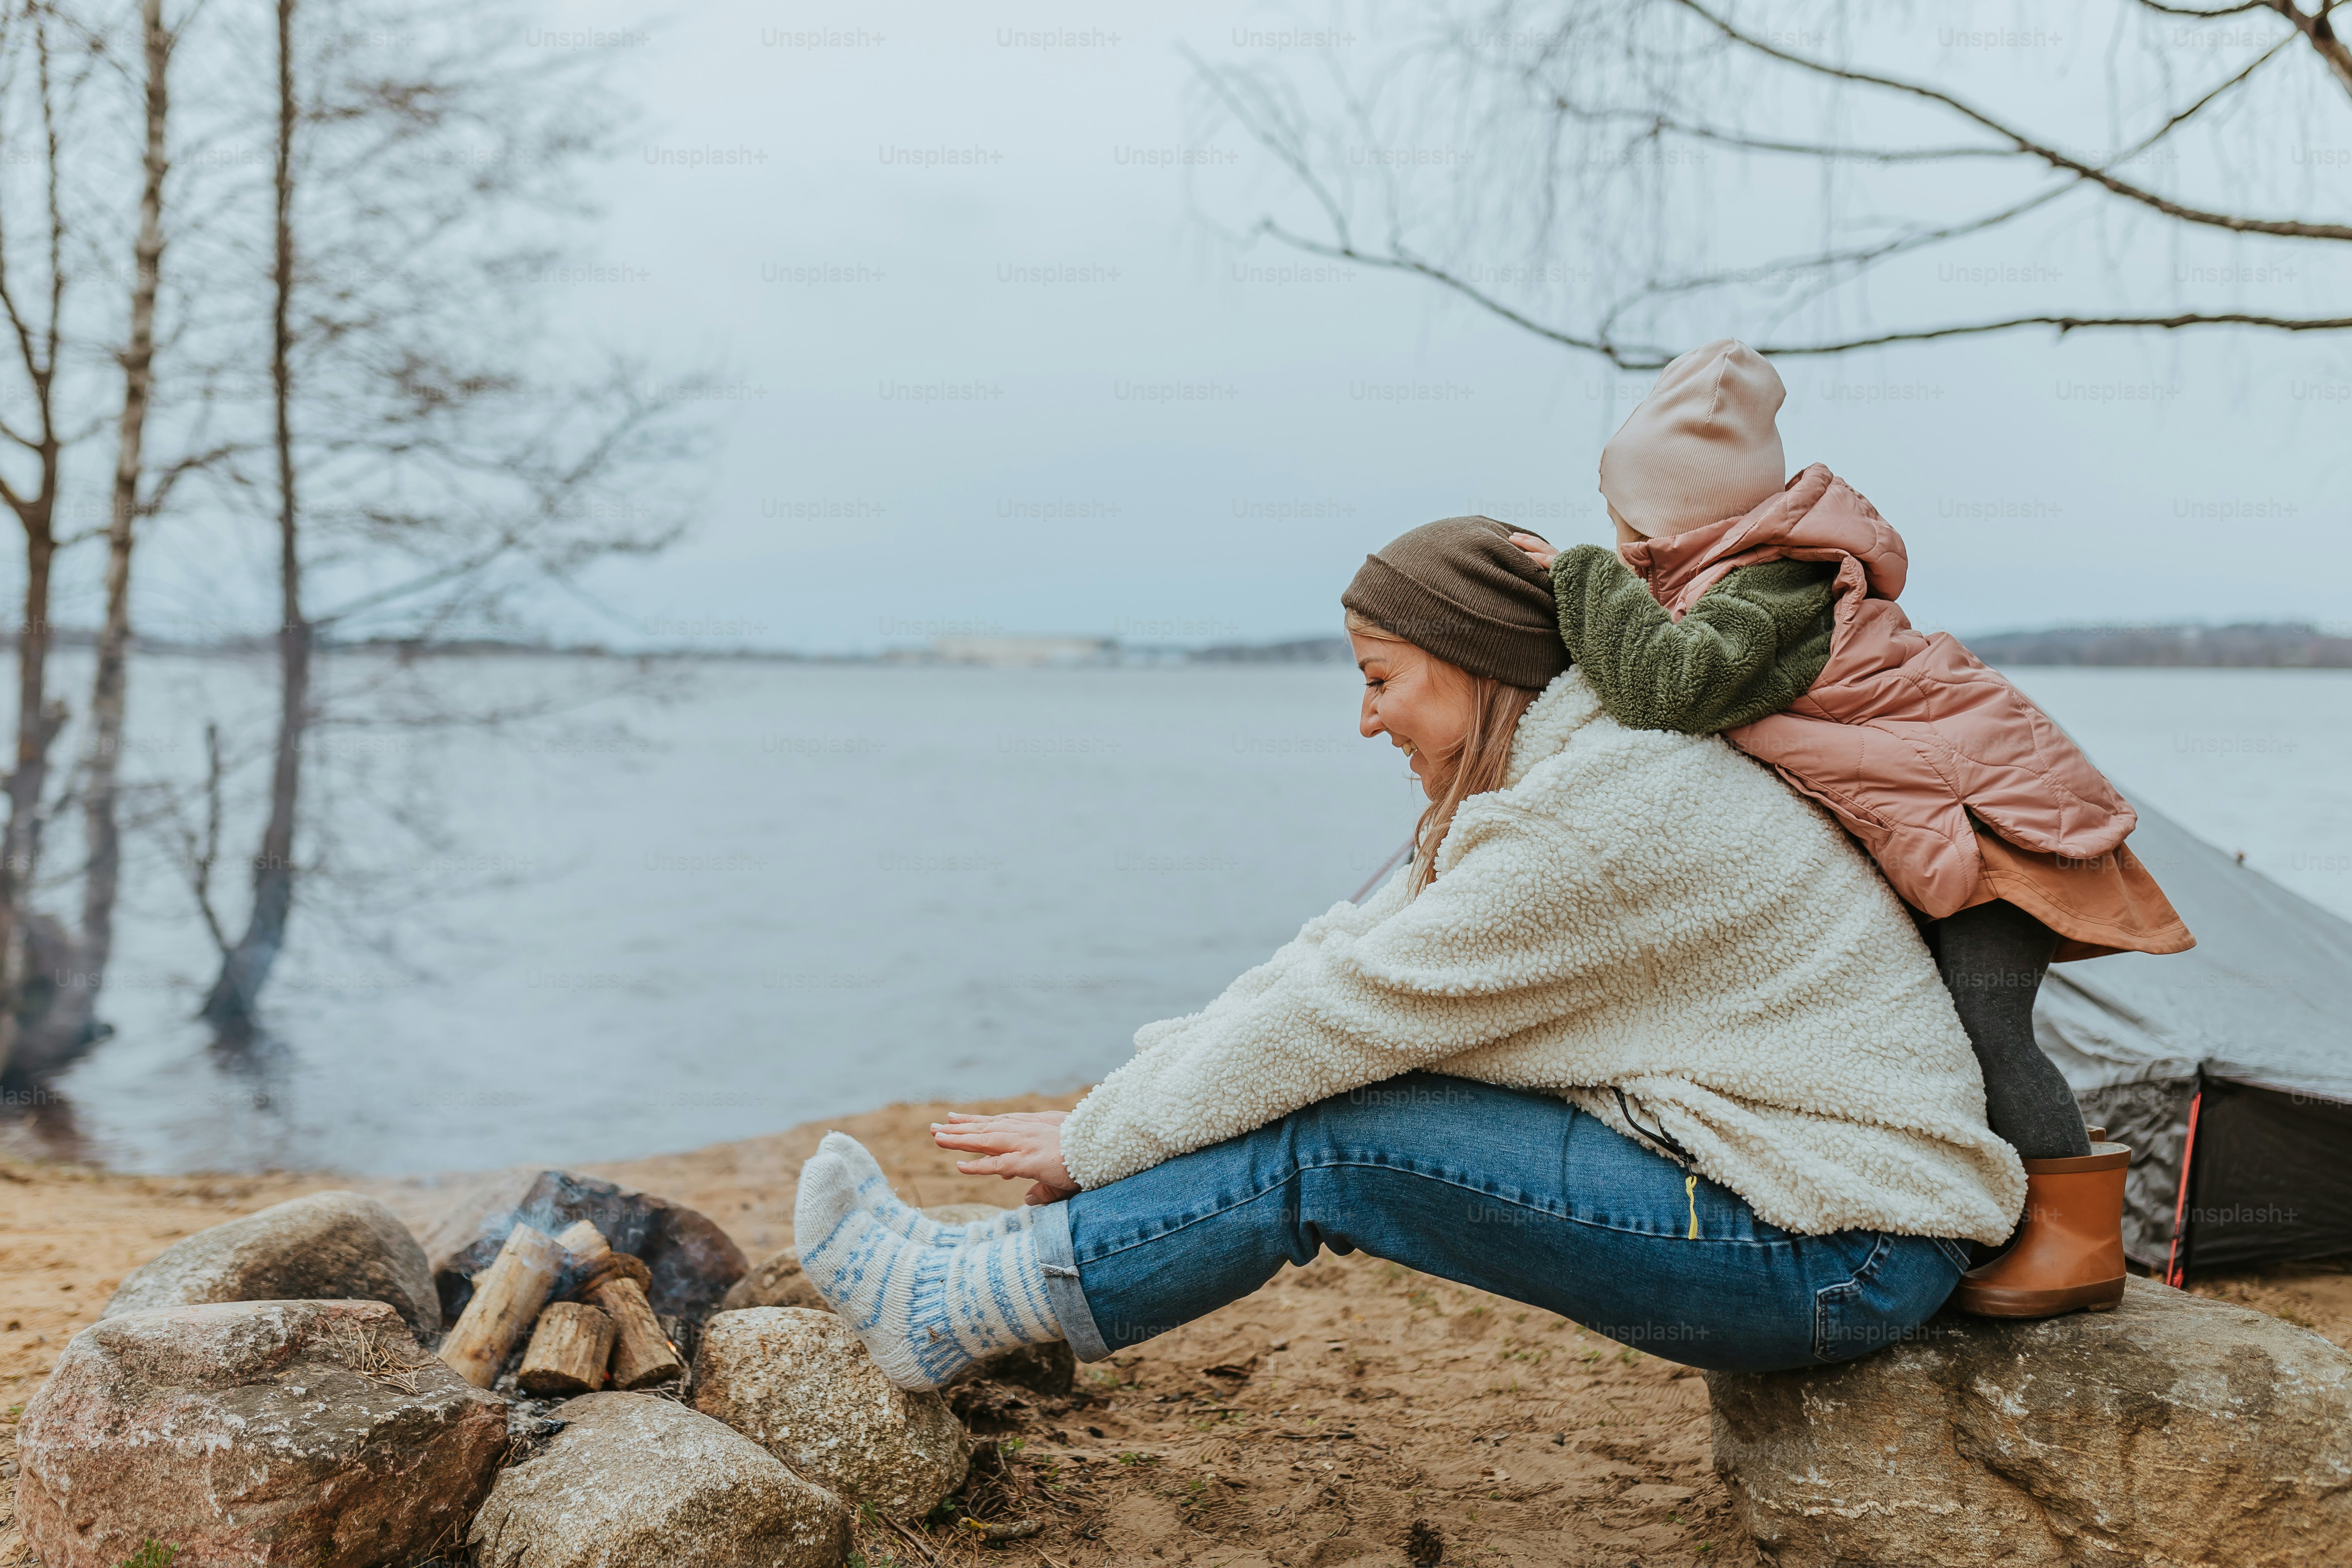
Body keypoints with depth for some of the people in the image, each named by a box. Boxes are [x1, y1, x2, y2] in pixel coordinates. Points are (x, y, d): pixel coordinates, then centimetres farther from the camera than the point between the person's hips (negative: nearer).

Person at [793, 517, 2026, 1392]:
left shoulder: (1603, 810, -23)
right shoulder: (1551, 769, 8)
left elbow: (1346, 1009, -20)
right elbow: (1346, 950, 5)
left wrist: (1097, 1139, -10)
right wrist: (1110, 1101, 0)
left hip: (1844, 1259, -9)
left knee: (1327, 1144, -15)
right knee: (1338, 1097, 0)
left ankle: (947, 1309, -3)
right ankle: (979, 1284, 7)